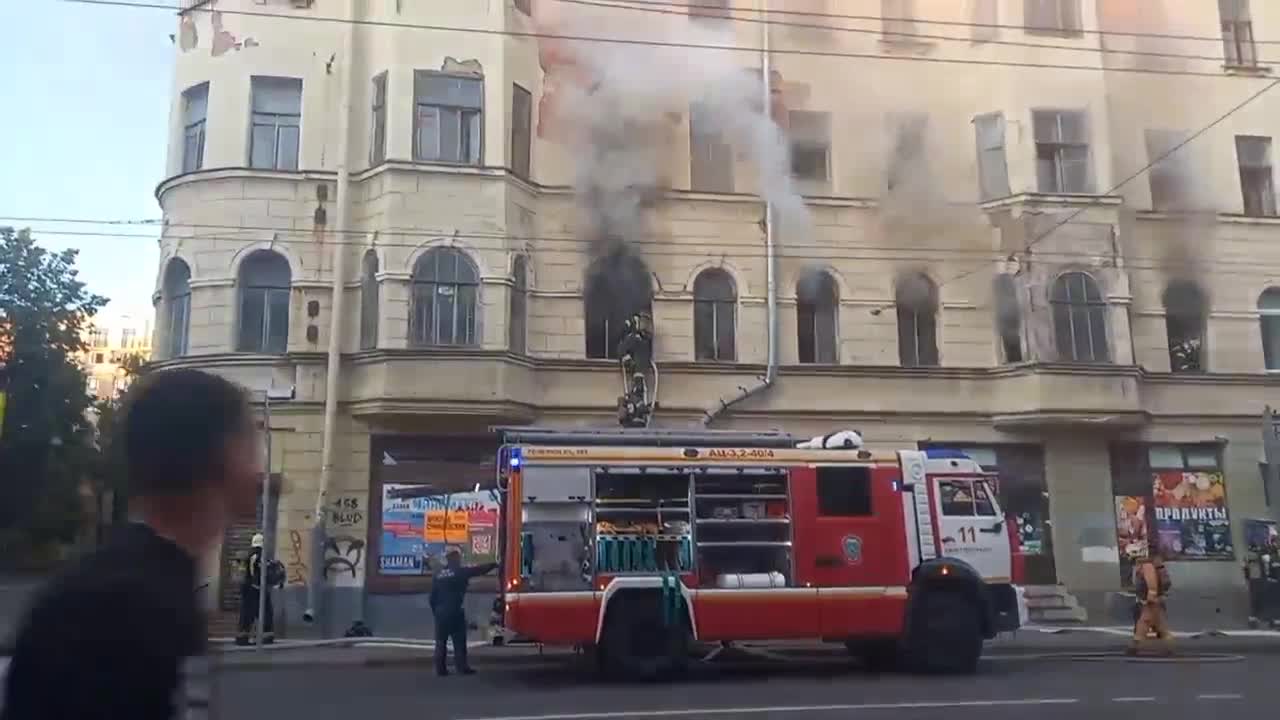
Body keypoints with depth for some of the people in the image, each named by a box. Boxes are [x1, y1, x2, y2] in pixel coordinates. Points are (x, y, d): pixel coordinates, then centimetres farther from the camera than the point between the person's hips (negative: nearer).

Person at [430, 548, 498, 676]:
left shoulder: (437, 574, 9)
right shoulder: (460, 572, -6)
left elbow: (432, 596, 9)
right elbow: (479, 570, 0)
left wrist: (435, 610, 17)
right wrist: (493, 565, 11)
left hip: (440, 612, 5)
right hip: (455, 612, -5)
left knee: (441, 641, 8)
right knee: (459, 641, 0)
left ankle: (440, 668, 8)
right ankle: (461, 666, -1)